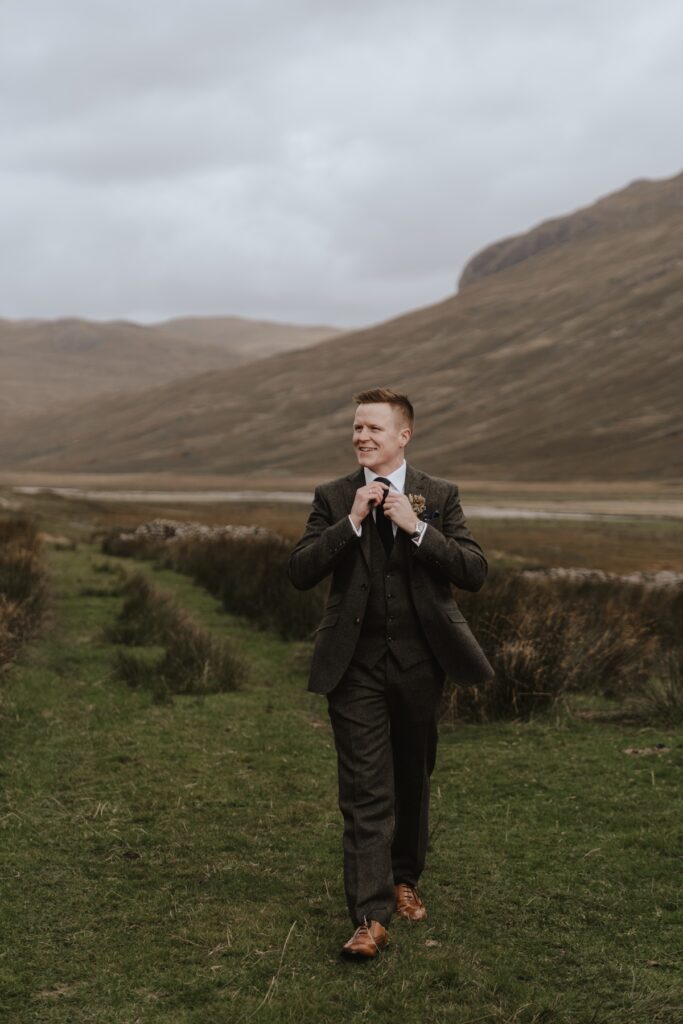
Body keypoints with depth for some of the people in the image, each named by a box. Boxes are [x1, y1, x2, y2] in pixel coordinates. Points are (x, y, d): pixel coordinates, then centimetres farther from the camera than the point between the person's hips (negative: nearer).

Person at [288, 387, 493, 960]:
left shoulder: (438, 497, 2)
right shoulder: (333, 499, 3)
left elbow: (475, 573, -7)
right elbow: (301, 573, -7)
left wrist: (418, 528, -16)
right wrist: (352, 522, -16)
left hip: (418, 660, 1)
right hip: (356, 665, -1)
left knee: (413, 780, 17)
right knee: (365, 792, -6)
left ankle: (404, 880, 39)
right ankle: (371, 918, -5)